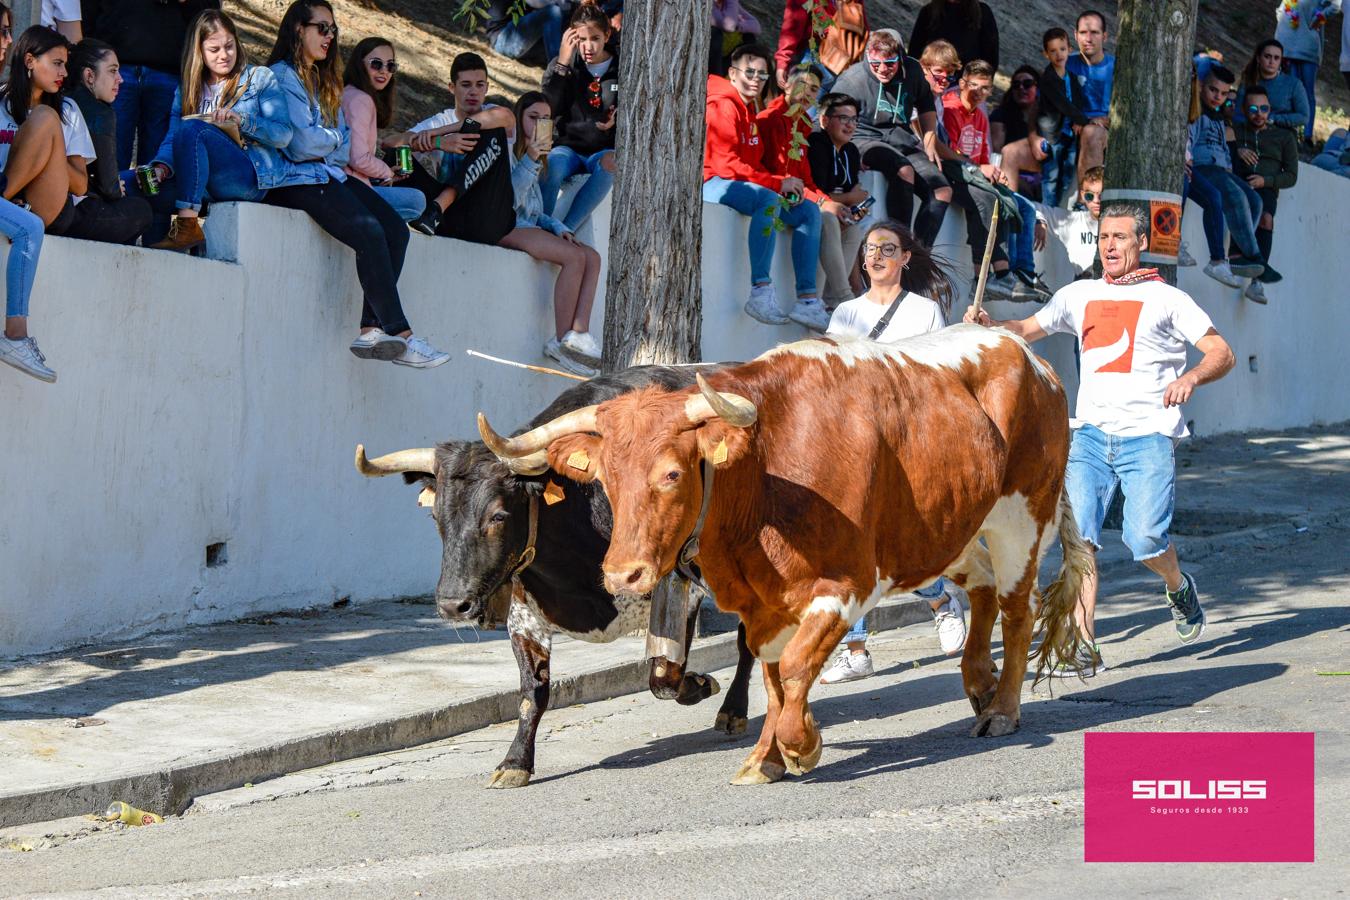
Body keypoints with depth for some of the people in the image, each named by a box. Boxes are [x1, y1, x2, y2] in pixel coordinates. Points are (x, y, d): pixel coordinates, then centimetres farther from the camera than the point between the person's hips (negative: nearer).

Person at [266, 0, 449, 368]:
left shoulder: (325, 82, 23)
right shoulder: (282, 76, -6)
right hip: (296, 182, -9)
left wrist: (322, 144, -5)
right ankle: (400, 336, -27)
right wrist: (334, 138, 4)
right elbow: (303, 143, -15)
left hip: (329, 175, 9)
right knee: (369, 231, -27)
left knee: (395, 228, -14)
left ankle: (373, 330, -22)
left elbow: (344, 147, 16)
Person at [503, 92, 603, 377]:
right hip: (506, 227, -9)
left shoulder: (536, 155, 25)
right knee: (575, 257, -26)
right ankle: (561, 340, -24)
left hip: (529, 226, 9)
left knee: (592, 257, -13)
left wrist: (559, 228, 8)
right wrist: (530, 160, -26)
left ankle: (578, 335, -28)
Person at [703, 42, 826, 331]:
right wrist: (778, 183, -19)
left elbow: (756, 161, 18)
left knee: (809, 212, 4)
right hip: (713, 183, -10)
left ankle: (807, 301, -6)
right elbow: (725, 164, -21)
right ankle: (760, 293, -42)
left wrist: (786, 182, -2)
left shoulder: (749, 109, 19)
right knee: (769, 200, -37)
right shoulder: (723, 107, -13)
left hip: (744, 185, 10)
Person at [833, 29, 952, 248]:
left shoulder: (912, 70, 2)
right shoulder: (851, 80, -11)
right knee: (904, 170, -36)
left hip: (902, 139, 6)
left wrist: (929, 143, 12)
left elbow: (926, 105, 22)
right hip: (866, 138, -6)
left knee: (942, 191, -11)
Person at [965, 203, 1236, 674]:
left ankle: (1179, 587, 23)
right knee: (1079, 535, -12)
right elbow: (1026, 330, 19)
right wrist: (988, 325, -3)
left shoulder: (1166, 299, 4)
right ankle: (1084, 647, -12)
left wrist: (1191, 376, -21)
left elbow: (1222, 353, 1)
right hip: (1091, 433, 3)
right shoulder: (1080, 295, 16)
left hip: (1147, 436, -3)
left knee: (1144, 539, -13)